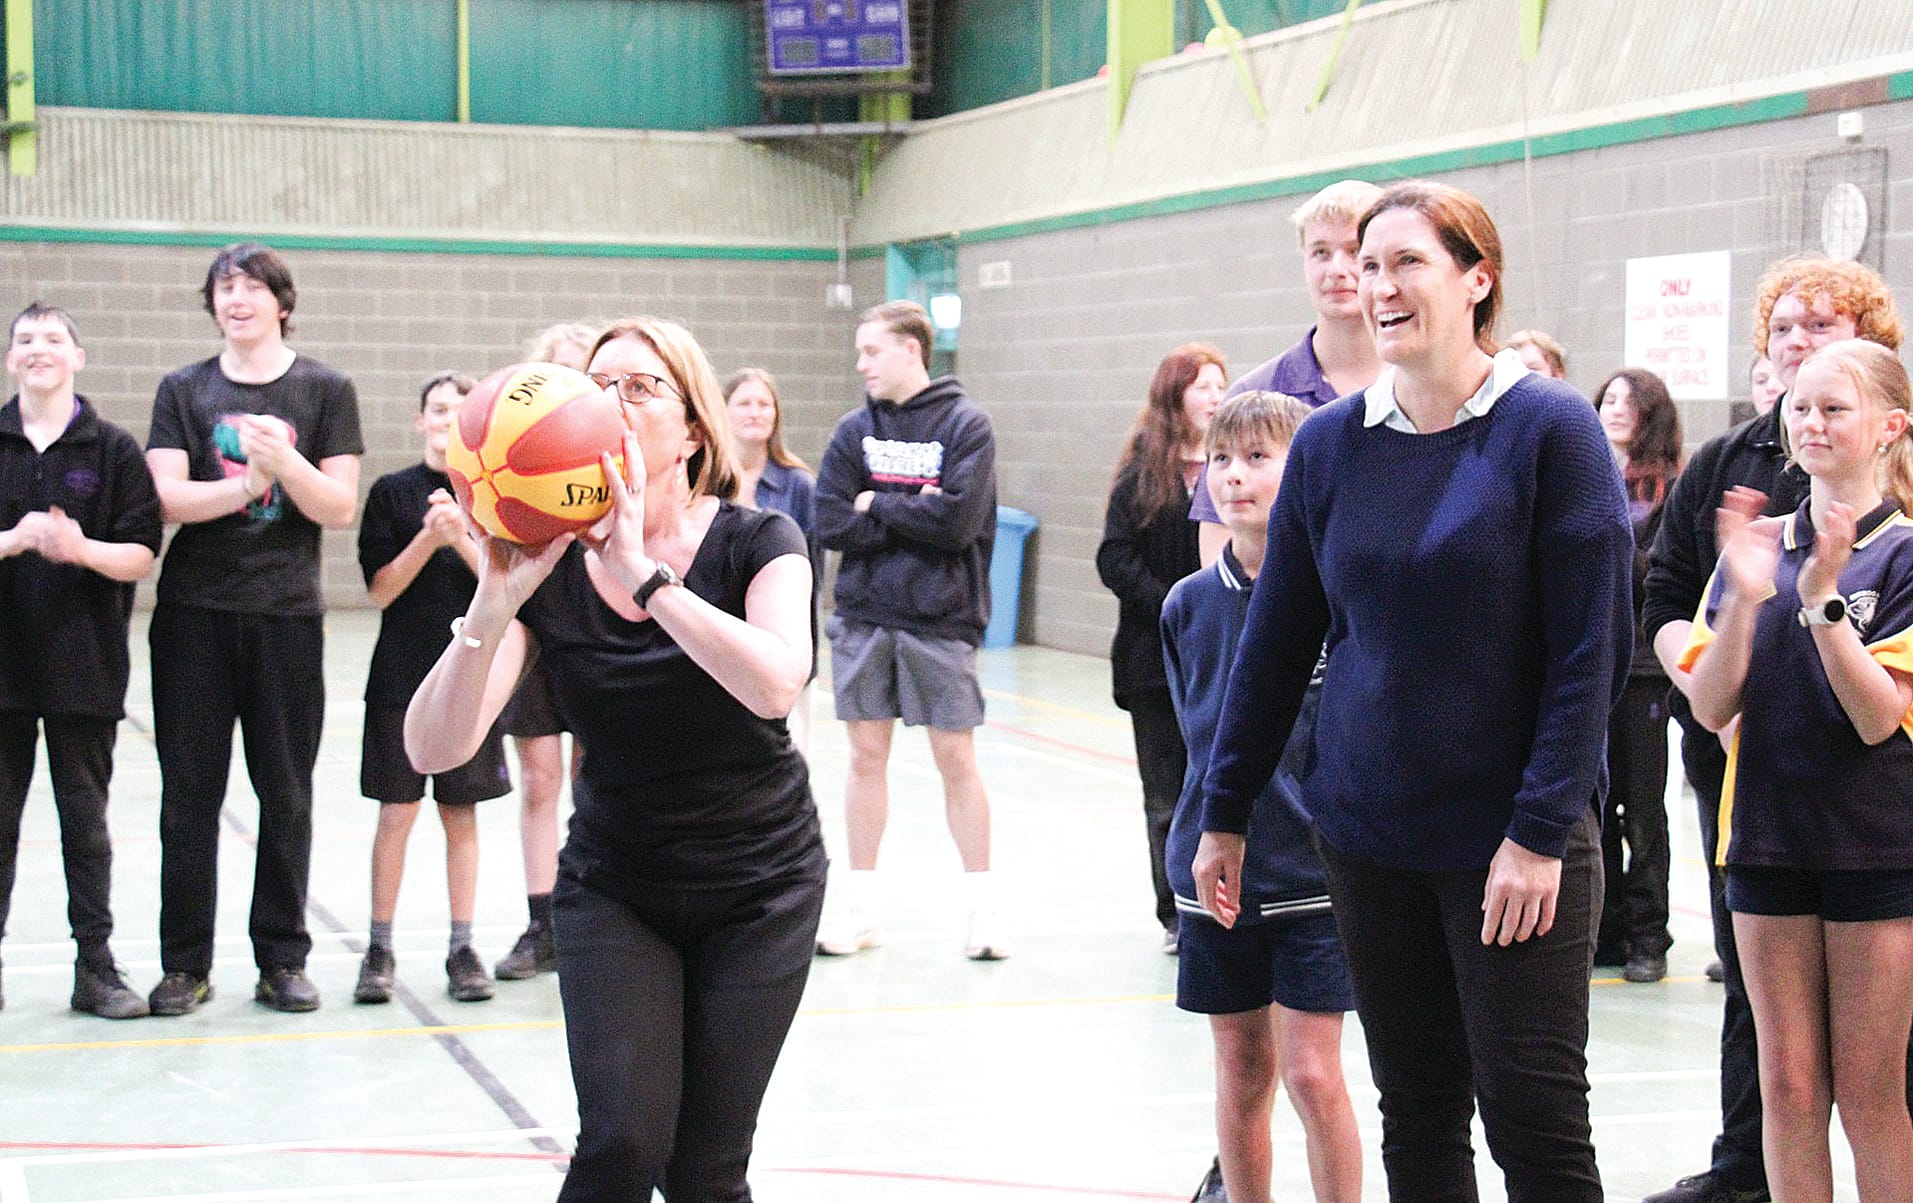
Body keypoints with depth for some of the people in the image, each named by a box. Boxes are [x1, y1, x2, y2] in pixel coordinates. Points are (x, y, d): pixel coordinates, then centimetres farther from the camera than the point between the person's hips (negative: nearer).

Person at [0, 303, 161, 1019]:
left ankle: (95, 966, 12)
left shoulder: (113, 449, 2)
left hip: (84, 663, -1)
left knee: (85, 819, 6)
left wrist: (82, 549, -20)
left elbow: (142, 554, -2)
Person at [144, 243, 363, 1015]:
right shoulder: (184, 391, 8)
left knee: (286, 794, 4)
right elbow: (169, 498, -4)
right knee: (189, 792, 2)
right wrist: (250, 483, -19)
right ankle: (185, 964, 10)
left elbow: (340, 509, -2)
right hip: (194, 612, 1)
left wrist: (286, 462, -20)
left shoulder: (324, 390, 5)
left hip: (286, 612, -1)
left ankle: (283, 958, 13)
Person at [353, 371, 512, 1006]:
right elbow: (381, 590, -4)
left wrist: (462, 538, -17)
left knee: (461, 812, 6)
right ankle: (379, 949, 9)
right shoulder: (392, 492, 1)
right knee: (396, 812, -1)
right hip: (402, 674, -1)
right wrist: (429, 537, -17)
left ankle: (462, 948, 14)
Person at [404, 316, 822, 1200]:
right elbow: (434, 750, -22)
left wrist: (644, 576, -40)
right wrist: (494, 606, -36)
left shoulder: (756, 543, -13)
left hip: (758, 892, -1)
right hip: (613, 887, 1)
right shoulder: (546, 569, -10)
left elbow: (774, 685, -36)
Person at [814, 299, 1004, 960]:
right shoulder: (854, 429, 6)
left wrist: (877, 505, -8)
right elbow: (832, 523, -3)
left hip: (939, 619, -3)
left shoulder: (965, 423, -4)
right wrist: (914, 516, -10)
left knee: (956, 759, 1)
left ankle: (983, 906, 11)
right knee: (866, 756, 7)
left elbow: (959, 520, -16)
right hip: (864, 615, 3)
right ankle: (861, 908, 16)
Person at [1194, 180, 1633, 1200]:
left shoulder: (1549, 428, -8)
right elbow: (1276, 642, 11)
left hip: (1512, 838, -4)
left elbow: (1591, 649, -11)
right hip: (1370, 834, 4)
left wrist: (1541, 831, -15)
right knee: (1416, 1113, 12)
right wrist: (1225, 813, 11)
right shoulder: (1330, 444, 5)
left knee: (1534, 1118, -3)